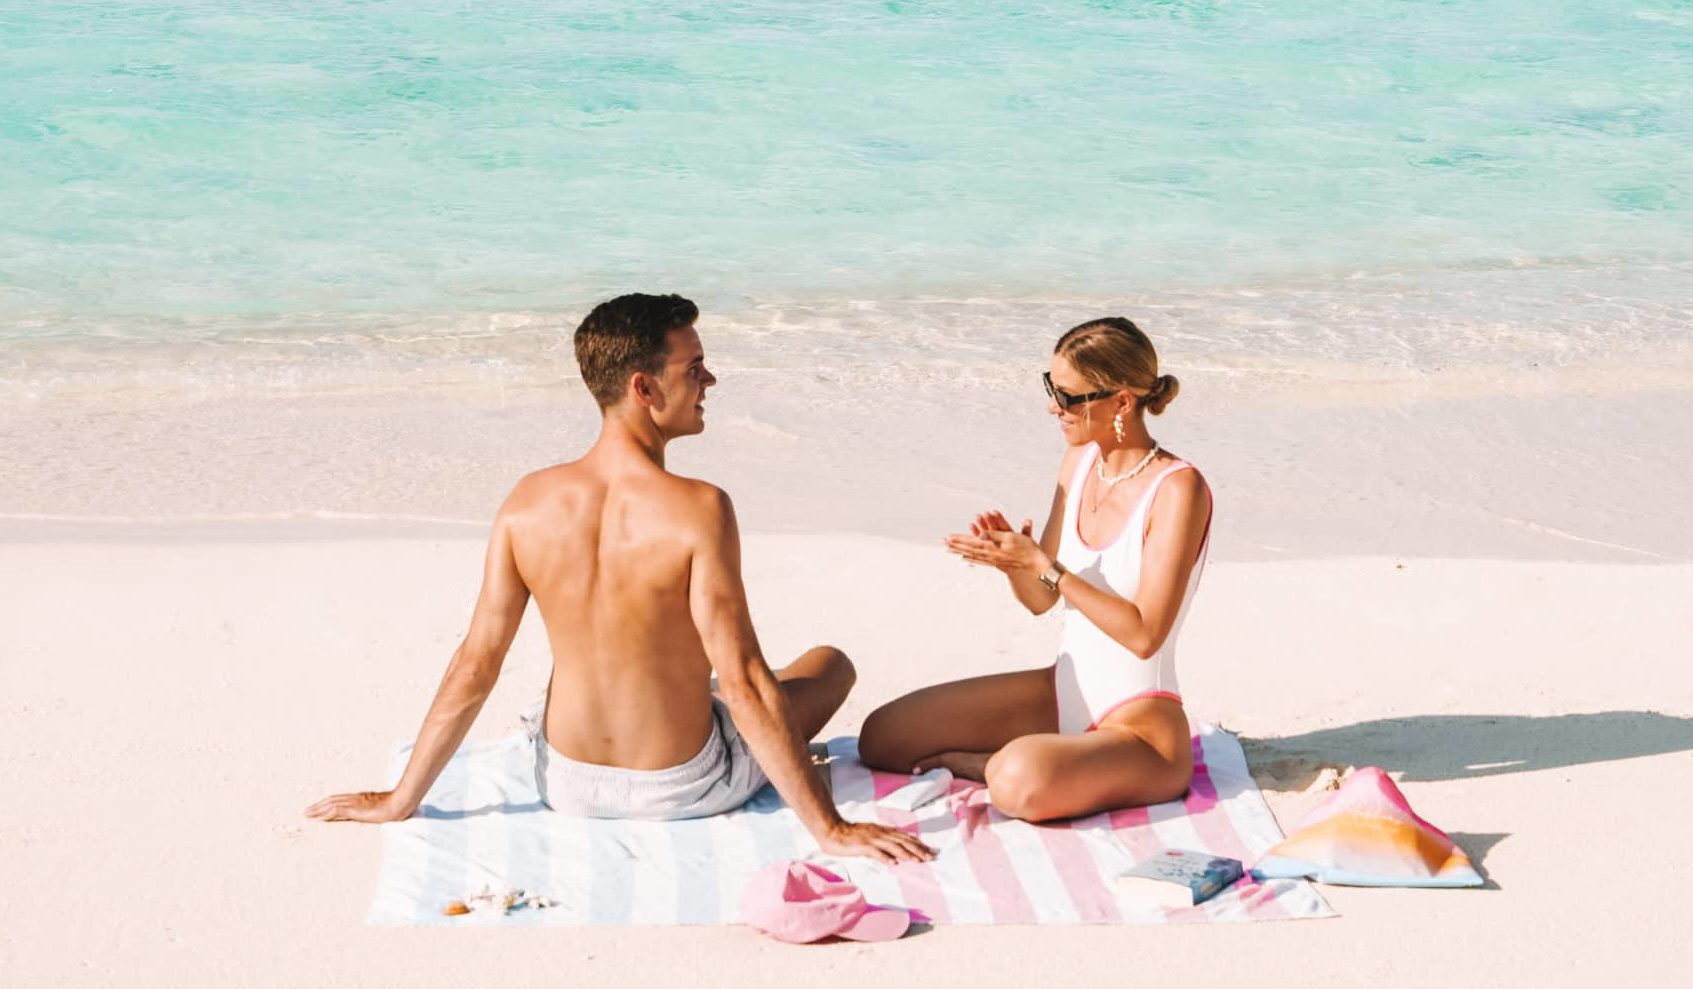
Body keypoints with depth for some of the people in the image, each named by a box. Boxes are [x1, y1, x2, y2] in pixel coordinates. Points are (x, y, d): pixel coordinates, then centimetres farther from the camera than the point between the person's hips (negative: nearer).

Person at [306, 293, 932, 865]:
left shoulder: (528, 503, -13)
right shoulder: (698, 511, -26)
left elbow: (473, 668, -9)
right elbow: (743, 683, -25)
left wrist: (401, 801, 3)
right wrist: (828, 829, -18)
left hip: (568, 786, 5)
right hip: (683, 789, -4)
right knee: (832, 664, 21)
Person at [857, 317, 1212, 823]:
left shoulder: (1178, 489, -18)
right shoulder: (1080, 462, 4)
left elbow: (1144, 634, -23)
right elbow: (1040, 601, 9)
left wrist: (1042, 565, -25)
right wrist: (1012, 557, -14)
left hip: (1140, 721, -7)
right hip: (1063, 693, 7)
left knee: (1020, 782, -37)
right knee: (882, 737, -1)